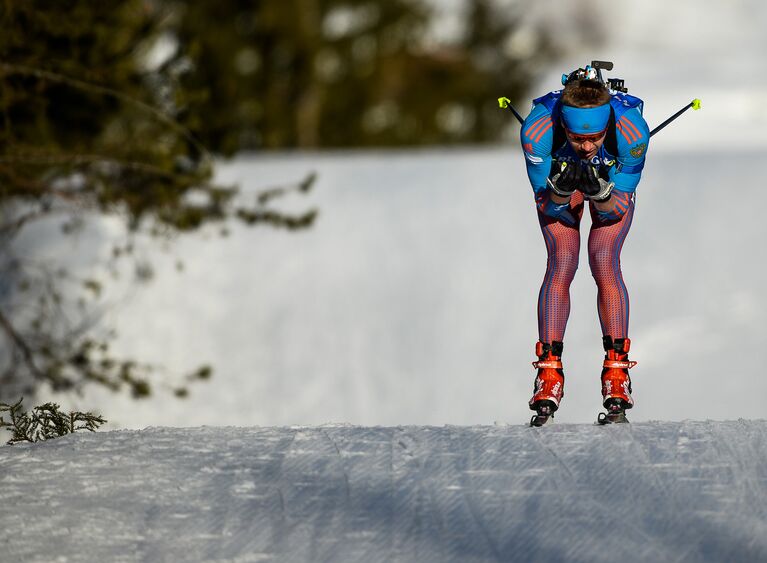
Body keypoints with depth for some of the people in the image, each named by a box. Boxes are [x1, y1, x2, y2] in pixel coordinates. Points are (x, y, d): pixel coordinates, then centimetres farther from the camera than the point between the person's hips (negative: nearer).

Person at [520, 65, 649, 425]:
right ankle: (549, 374, -12)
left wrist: (602, 193, -47)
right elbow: (547, 207, -25)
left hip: (613, 182, 0)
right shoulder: (538, 129, -39)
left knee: (604, 263, -17)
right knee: (561, 264, -16)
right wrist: (559, 190, -46)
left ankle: (616, 374, -12)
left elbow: (617, 208, -26)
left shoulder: (632, 129, -39)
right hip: (559, 175, 0)